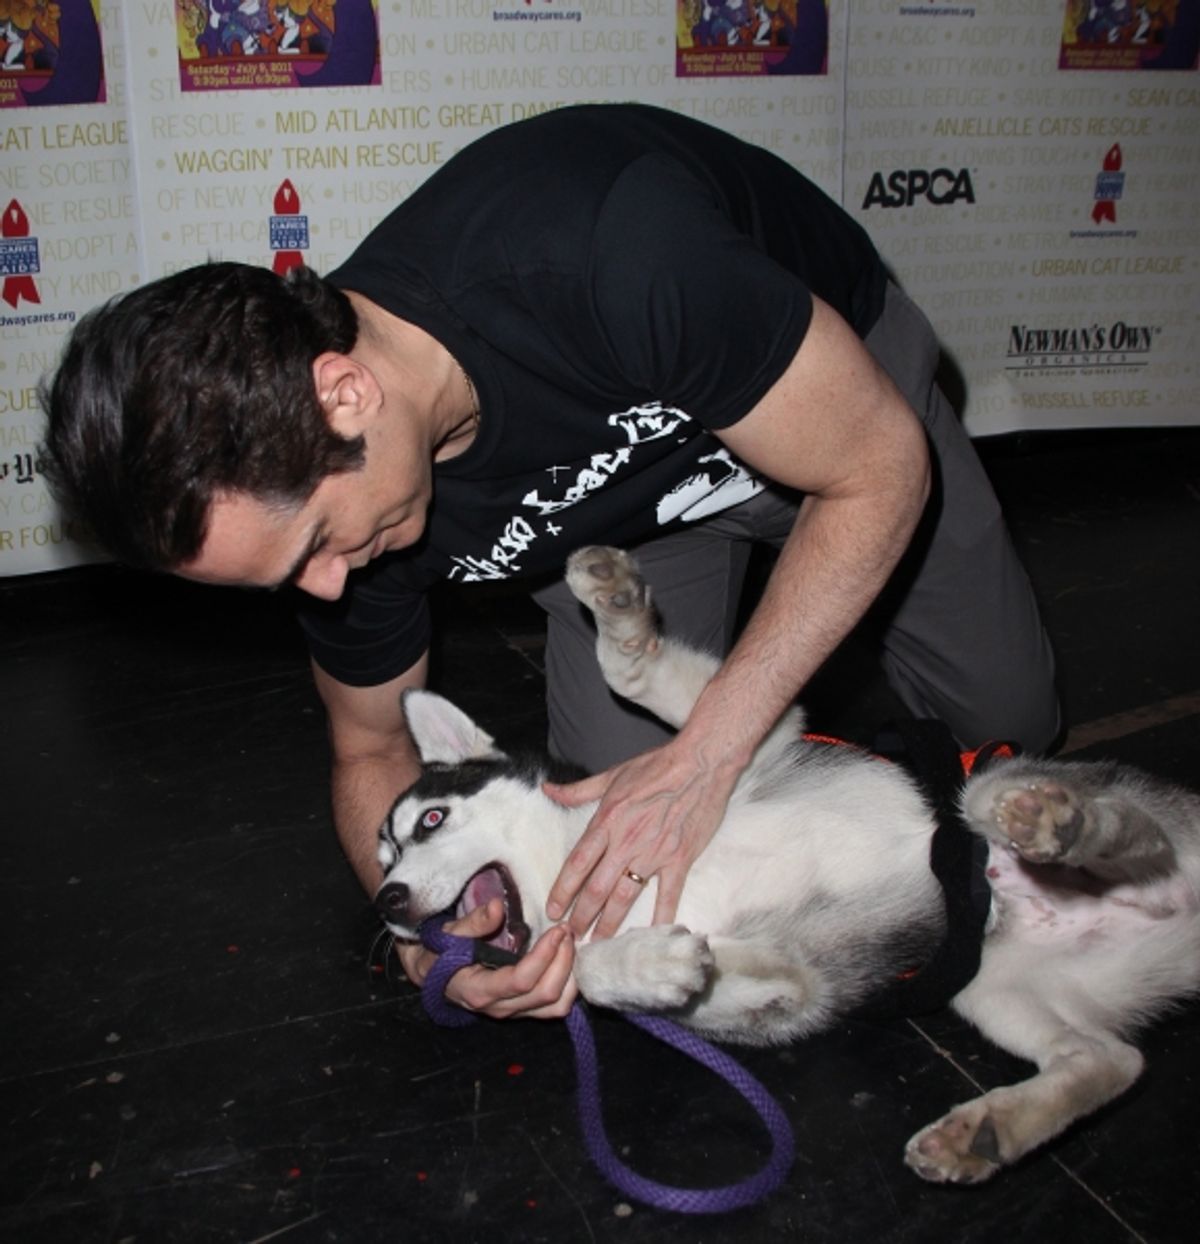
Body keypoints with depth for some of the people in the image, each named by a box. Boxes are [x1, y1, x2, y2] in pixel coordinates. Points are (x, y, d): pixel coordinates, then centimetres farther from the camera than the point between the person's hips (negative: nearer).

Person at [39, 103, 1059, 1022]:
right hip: (620, 499, 2)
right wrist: (424, 933, -28)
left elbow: (882, 466, -32)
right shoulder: (324, 495, -27)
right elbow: (375, 750, -8)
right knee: (620, 822, -6)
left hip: (843, 391, -2)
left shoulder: (613, 257, -46)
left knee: (1011, 717, 5)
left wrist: (703, 758, -36)